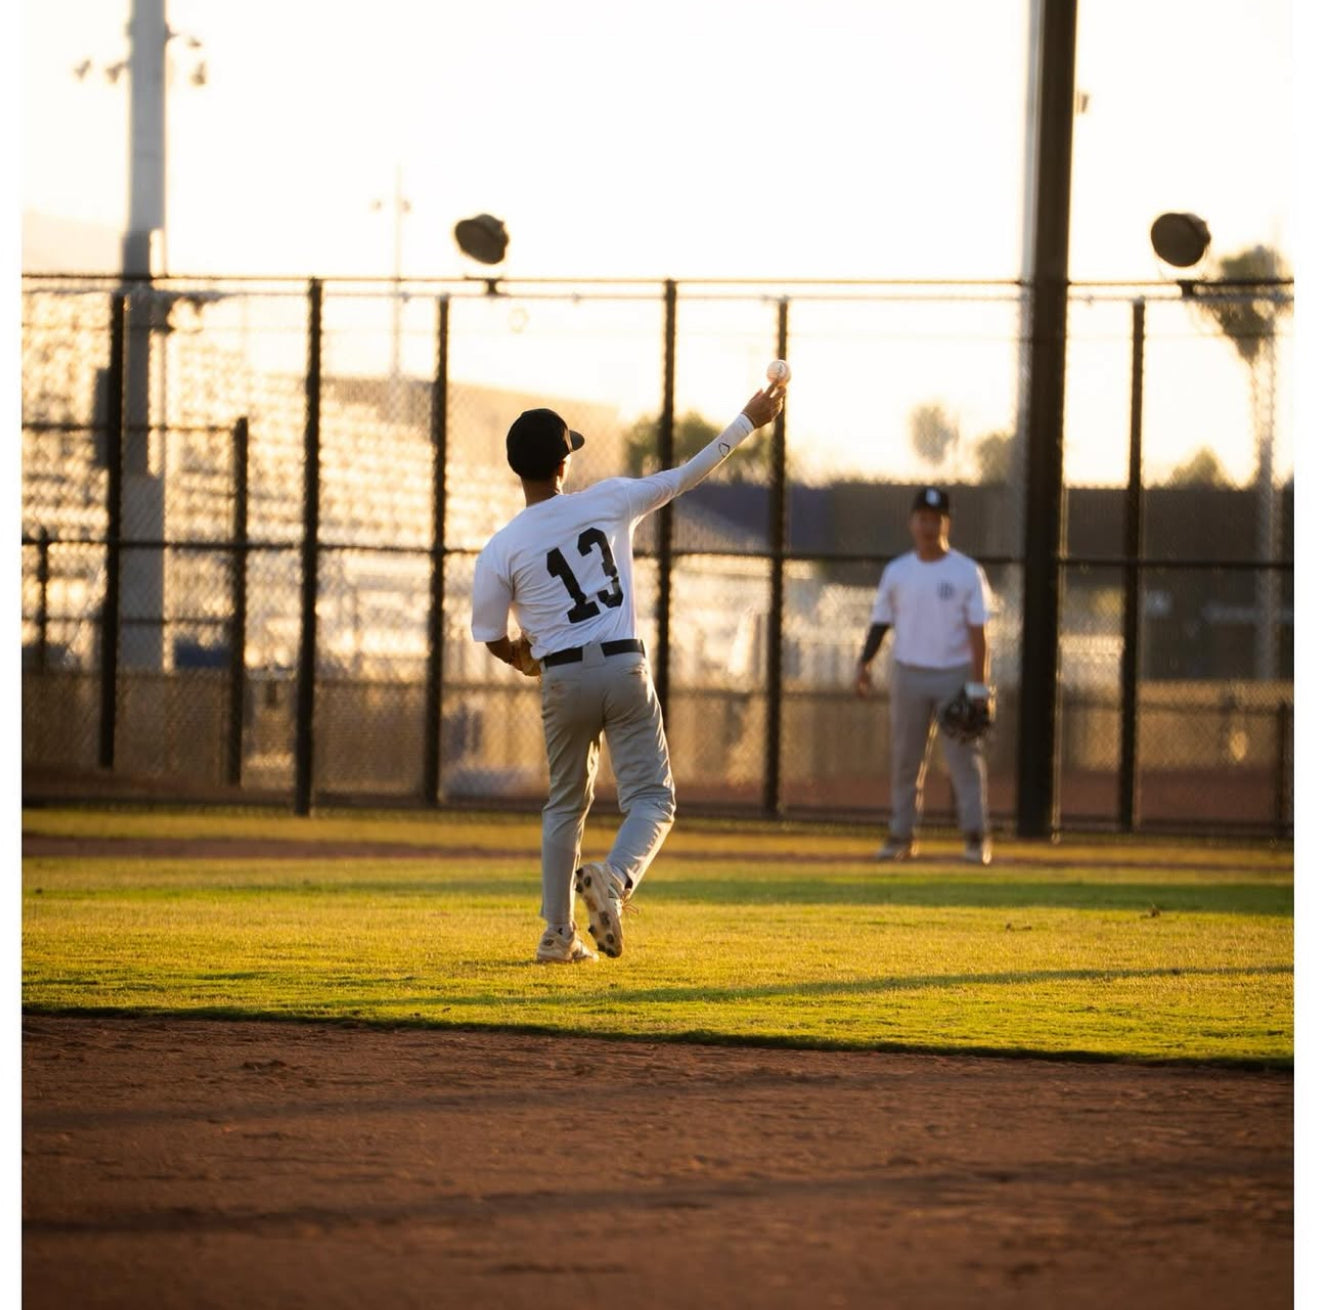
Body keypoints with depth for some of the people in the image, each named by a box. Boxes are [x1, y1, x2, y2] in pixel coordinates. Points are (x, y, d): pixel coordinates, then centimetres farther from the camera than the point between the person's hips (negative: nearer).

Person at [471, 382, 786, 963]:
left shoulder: (501, 549, -4)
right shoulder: (609, 501, -2)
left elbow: (493, 638, 3)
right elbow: (688, 474, 7)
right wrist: (749, 421, 18)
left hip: (563, 679, 1)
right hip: (625, 670, -1)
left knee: (565, 805, 19)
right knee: (651, 799, 3)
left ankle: (558, 934, 17)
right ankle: (614, 878, -28)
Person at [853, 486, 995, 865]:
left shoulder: (966, 572, -2)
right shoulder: (897, 571, 7)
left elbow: (977, 631, -5)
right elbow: (880, 622, 10)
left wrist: (978, 684, -12)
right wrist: (864, 664, -4)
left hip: (956, 675, -3)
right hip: (909, 675, 3)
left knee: (964, 756, -6)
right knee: (904, 759, 5)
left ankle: (975, 837, -5)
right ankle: (901, 836, 11)